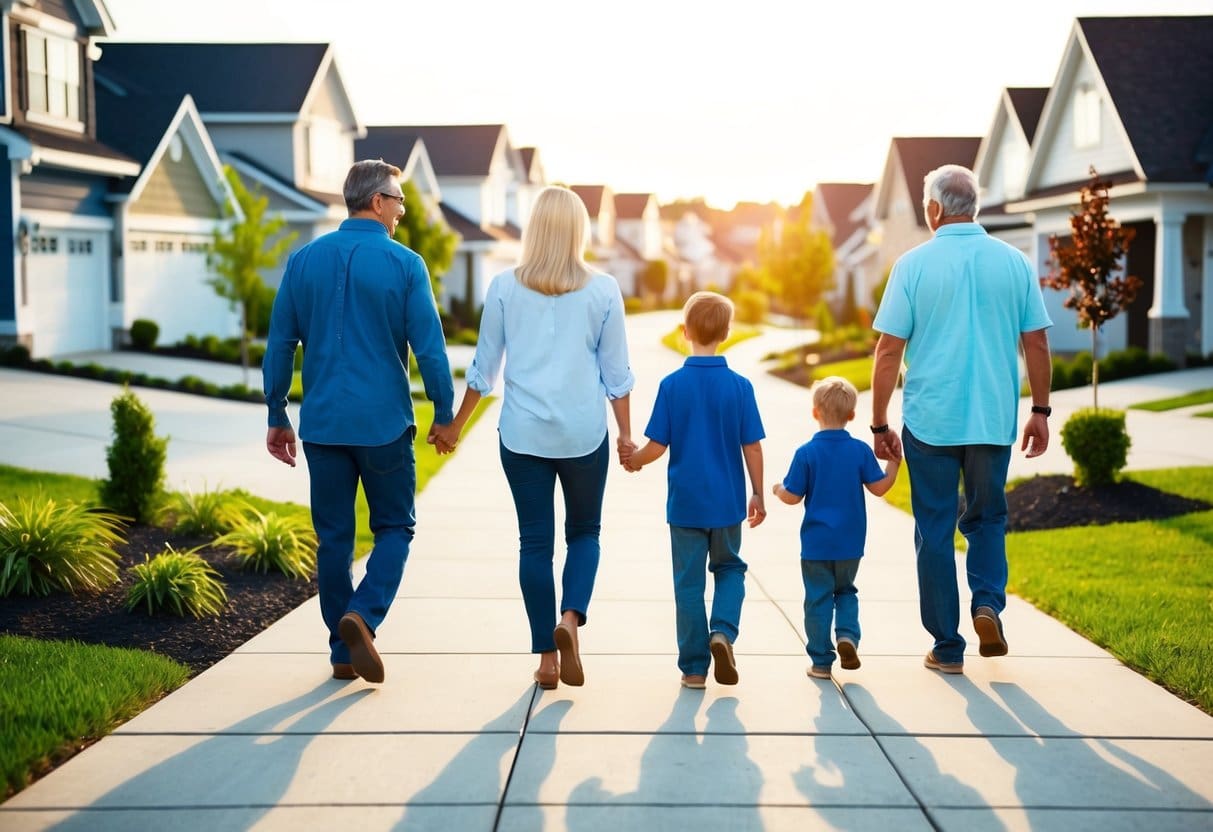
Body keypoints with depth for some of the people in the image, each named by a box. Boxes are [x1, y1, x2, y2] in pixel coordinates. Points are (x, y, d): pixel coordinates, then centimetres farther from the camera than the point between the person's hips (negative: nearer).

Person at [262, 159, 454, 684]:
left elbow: (279, 345, 6)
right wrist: (444, 414, 4)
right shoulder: (404, 264, -6)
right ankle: (362, 616, -10)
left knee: (333, 537, 10)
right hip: (385, 423, -3)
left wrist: (277, 416, 13)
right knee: (394, 528, 11)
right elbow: (429, 348, -7)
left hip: (323, 424, 3)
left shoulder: (304, 260, 4)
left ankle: (344, 652, 15)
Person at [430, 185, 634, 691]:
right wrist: (625, 434, 10)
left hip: (523, 433, 1)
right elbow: (616, 373, 1)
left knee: (535, 540, 8)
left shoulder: (505, 287, -1)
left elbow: (484, 368, 3)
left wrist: (455, 426, 14)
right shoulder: (602, 290, -3)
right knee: (584, 531, 17)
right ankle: (571, 617, -8)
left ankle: (547, 658, 10)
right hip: (584, 433, 0)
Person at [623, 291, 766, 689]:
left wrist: (634, 459, 13)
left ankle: (694, 667, 11)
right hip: (727, 501, 1)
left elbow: (657, 445, -8)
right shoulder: (739, 386, -7)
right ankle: (723, 630, -3)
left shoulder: (672, 384, -9)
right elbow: (752, 446, -5)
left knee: (689, 581, 9)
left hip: (685, 502, -1)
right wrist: (757, 495, 7)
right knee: (729, 567, 21)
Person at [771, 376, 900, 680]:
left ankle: (821, 660, 10)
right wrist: (894, 463, 12)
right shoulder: (860, 450, -5)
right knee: (846, 590, 22)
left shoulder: (806, 453, -10)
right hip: (850, 542, 2)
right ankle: (848, 634, -2)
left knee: (818, 598, 7)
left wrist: (778, 490, 13)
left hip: (816, 543, -2)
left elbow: (793, 496, -8)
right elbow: (879, 487, -3)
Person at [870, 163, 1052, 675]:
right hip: (994, 420, 2)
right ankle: (988, 600, -3)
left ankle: (947, 647, 12)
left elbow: (889, 351, -6)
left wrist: (880, 425, 1)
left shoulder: (915, 264, -5)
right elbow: (1037, 344, 4)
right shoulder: (1013, 262, 2)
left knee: (935, 529, 8)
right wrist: (1040, 411, 15)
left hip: (930, 421, -2)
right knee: (986, 517, 21)